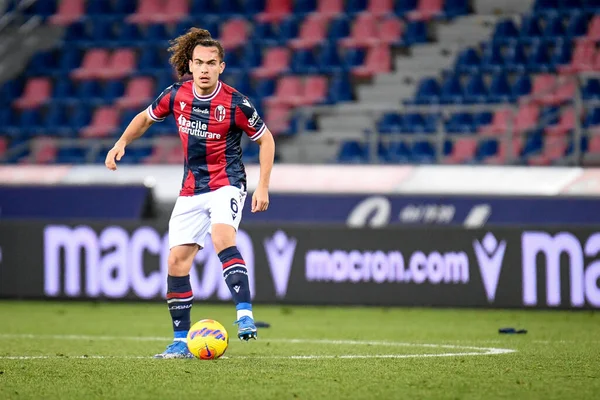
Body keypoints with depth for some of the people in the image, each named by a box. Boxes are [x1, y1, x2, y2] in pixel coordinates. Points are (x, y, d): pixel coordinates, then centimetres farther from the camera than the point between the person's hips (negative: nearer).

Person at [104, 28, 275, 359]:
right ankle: (180, 342, 11)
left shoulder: (235, 103, -14)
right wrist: (122, 142, 3)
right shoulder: (176, 95, -2)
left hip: (226, 183, -5)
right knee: (177, 260, 1)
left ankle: (244, 316, -38)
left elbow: (265, 139, -1)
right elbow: (146, 117, 18)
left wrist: (263, 187, -7)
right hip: (191, 190, 5)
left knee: (222, 236, -33)